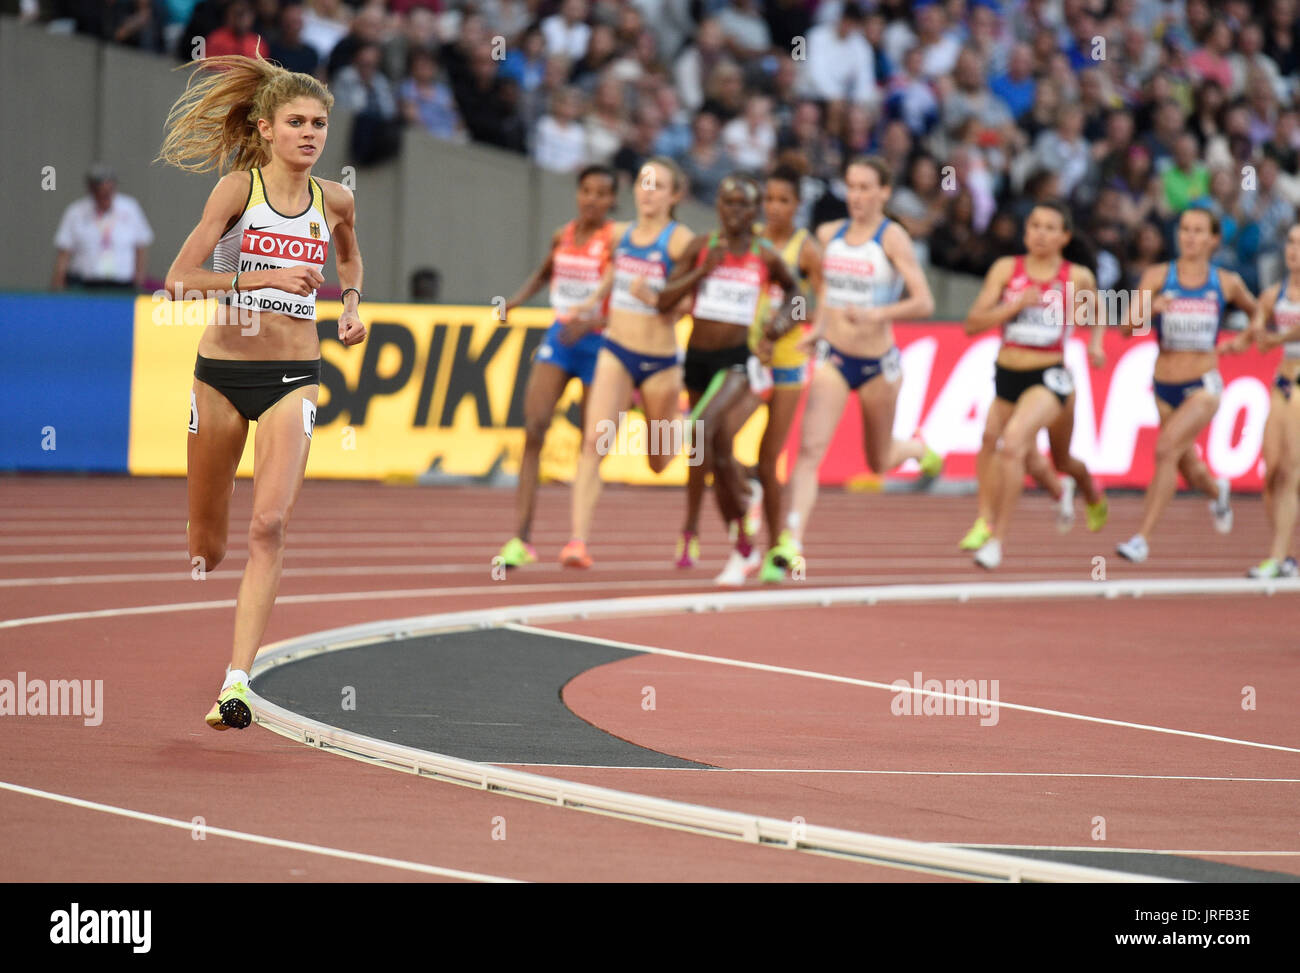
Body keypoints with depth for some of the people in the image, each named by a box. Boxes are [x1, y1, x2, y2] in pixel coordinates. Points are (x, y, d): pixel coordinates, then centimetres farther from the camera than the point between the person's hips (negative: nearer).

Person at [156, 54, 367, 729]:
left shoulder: (334, 200, 6)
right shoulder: (238, 188, -6)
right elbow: (178, 281, -15)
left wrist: (351, 307, 14)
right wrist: (265, 277, -24)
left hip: (292, 378, 1)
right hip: (222, 370, -1)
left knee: (269, 526, -18)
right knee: (206, 544, 7)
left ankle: (236, 685, -22)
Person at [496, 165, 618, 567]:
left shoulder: (615, 241, -10)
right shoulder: (563, 236, 7)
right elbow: (544, 273, 27)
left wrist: (589, 322, -33)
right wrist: (518, 299, 9)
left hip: (598, 342, -4)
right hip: (559, 338, 4)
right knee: (534, 427, -11)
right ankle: (522, 537, -15)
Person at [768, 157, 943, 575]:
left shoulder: (892, 238, -12)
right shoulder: (828, 235, 3)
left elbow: (924, 302, -19)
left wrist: (877, 314, -34)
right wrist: (819, 327, 6)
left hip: (878, 364, -3)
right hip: (833, 357, 3)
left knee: (879, 462, 15)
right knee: (810, 449, -17)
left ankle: (917, 449, 51)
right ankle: (791, 543, -24)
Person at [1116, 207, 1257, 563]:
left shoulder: (1227, 283, -1)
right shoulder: (1157, 276, -3)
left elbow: (1258, 313, 20)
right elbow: (1127, 327, -13)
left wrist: (1244, 341, 2)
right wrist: (1148, 309, -32)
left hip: (1203, 386, -2)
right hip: (1165, 386, 2)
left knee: (1166, 449, -24)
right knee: (1190, 472, 15)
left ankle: (1142, 537, -23)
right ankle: (1218, 492, 53)